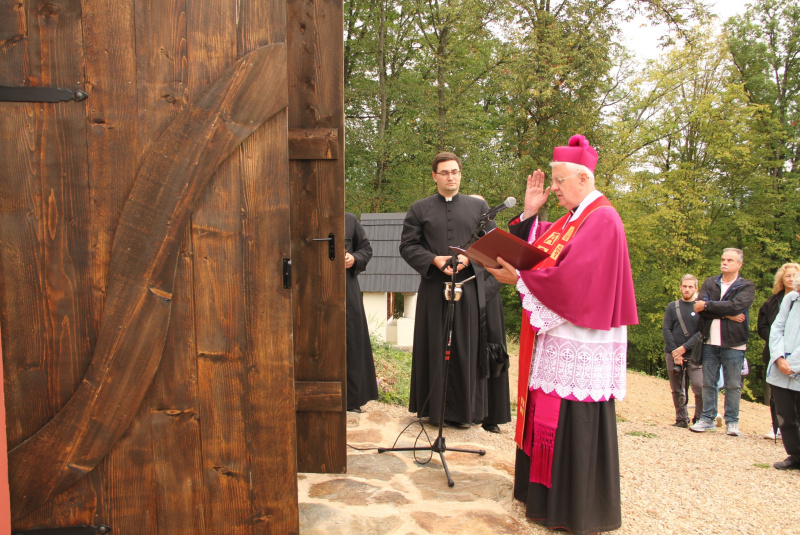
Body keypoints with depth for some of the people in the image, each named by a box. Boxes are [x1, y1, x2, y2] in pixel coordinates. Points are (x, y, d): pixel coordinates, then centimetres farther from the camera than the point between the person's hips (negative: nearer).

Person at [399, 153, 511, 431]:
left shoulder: (479, 206, 10)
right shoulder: (420, 209, 8)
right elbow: (407, 245, 4)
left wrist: (469, 258, -10)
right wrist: (434, 259, -12)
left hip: (470, 286, 1)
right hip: (434, 288, 0)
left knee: (467, 347, 4)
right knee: (436, 347, 3)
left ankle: (466, 409, 14)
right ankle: (436, 408, 14)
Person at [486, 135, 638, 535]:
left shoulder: (602, 220, -13)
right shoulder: (570, 220, 17)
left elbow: (571, 277, -22)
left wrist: (519, 279, -17)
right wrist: (530, 213, 4)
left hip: (579, 344, -9)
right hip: (556, 336, 9)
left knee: (572, 422, -1)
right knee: (550, 414, 14)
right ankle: (547, 491, 28)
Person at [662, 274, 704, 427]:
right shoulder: (672, 306, 11)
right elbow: (666, 329, 3)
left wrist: (684, 348, -13)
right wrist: (674, 352, -8)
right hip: (673, 354, 2)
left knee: (700, 387, -13)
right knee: (677, 390, 6)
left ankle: (699, 419, 3)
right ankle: (681, 419, 17)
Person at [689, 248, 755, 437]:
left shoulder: (747, 287, 2)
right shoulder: (709, 283, 10)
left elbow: (735, 306, -18)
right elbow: (700, 308, -5)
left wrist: (707, 305, -12)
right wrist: (726, 314, -15)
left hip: (733, 344, -3)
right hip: (710, 342, 3)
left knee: (733, 385, 4)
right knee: (708, 383, 9)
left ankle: (732, 421, 15)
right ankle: (707, 418, 18)